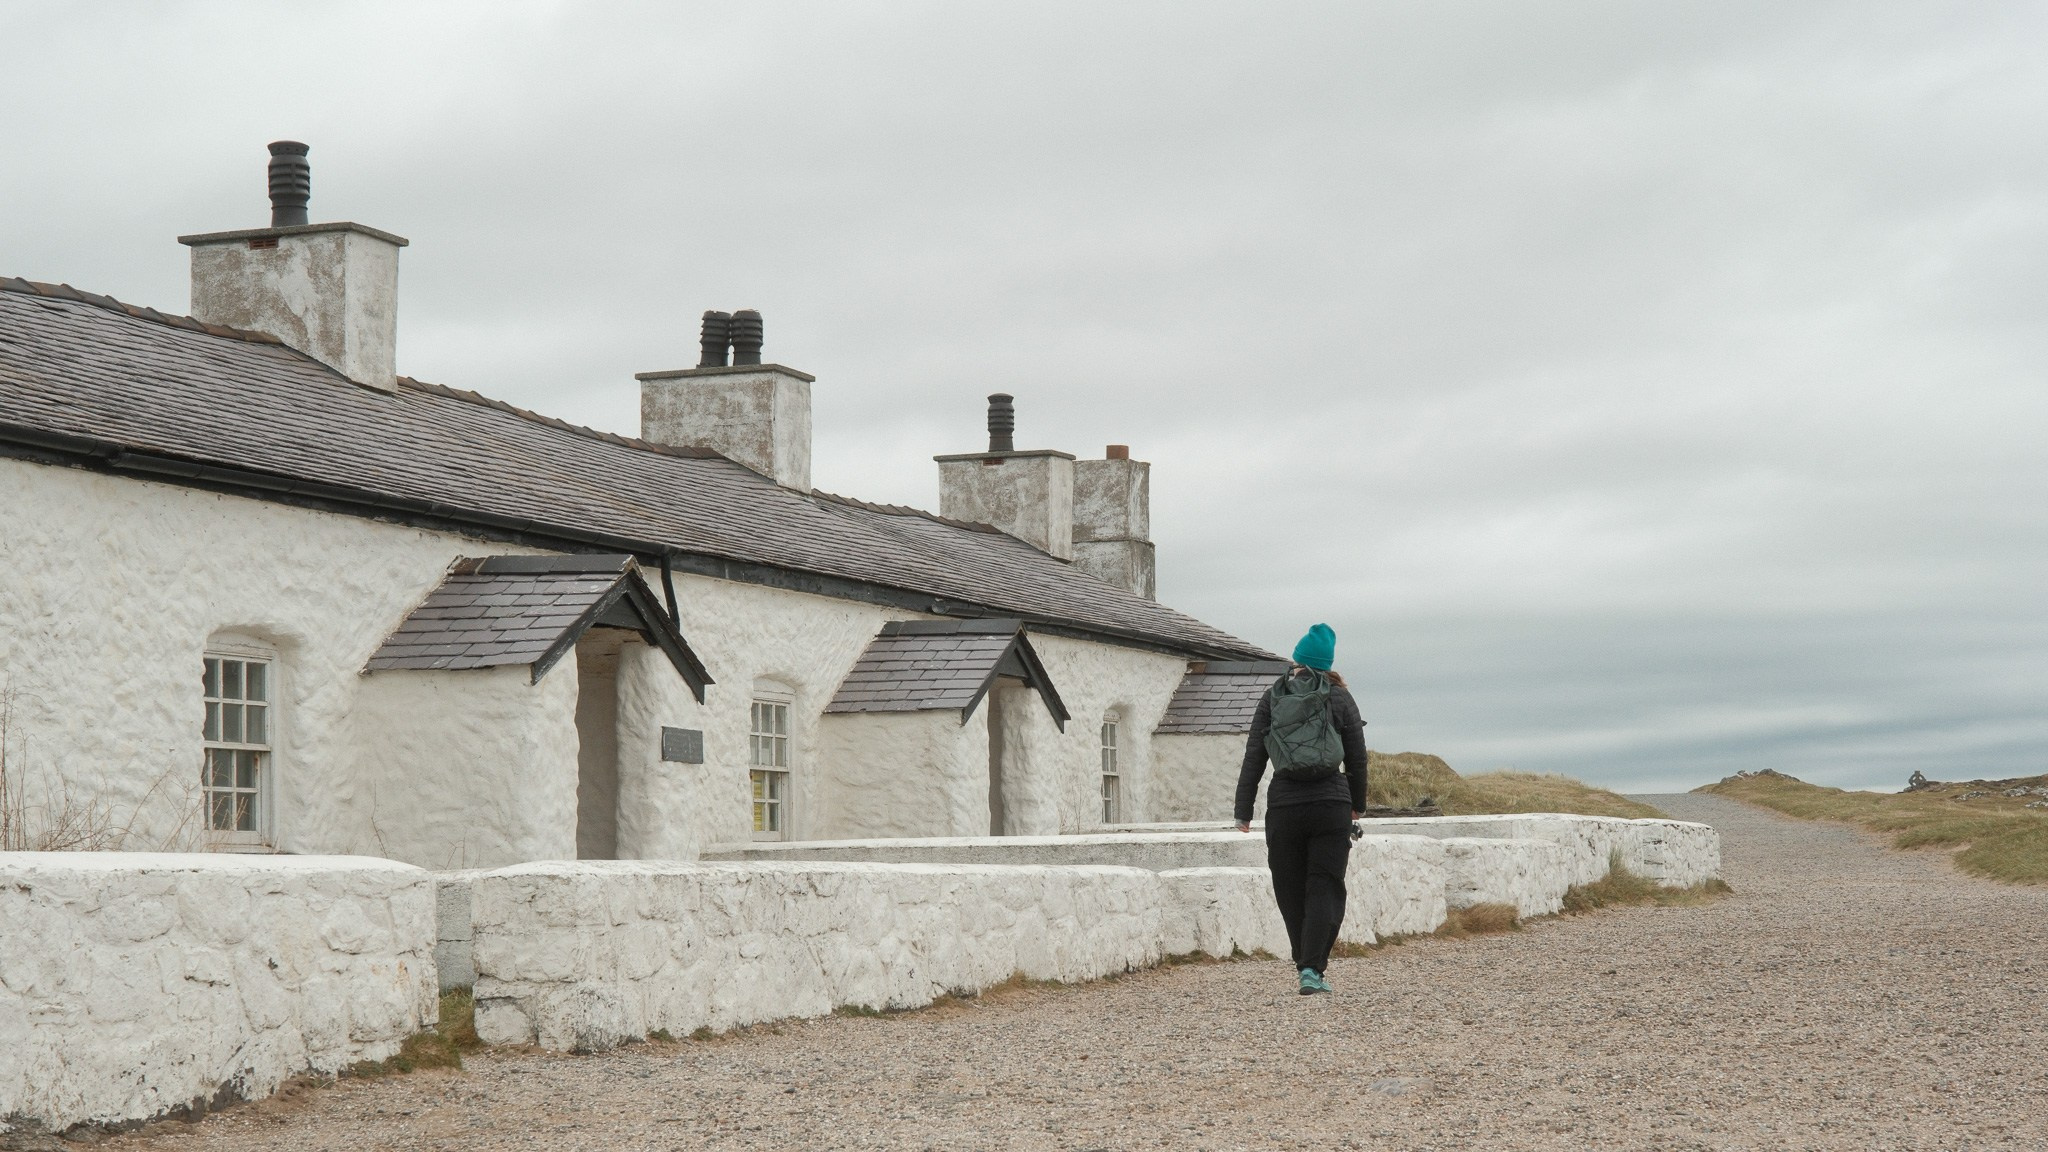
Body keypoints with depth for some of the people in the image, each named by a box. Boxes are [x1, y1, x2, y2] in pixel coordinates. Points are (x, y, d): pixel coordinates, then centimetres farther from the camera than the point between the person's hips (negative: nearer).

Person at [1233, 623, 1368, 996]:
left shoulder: (1272, 698, 6)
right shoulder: (1340, 698, 4)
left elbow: (1254, 757, 2)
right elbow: (1357, 757, 7)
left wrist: (1243, 811, 4)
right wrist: (1357, 805, 21)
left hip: (1284, 805, 1)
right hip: (1331, 804, -1)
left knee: (1291, 890, 13)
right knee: (1324, 888, 0)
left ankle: (1307, 964, 20)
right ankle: (1312, 969, -13)